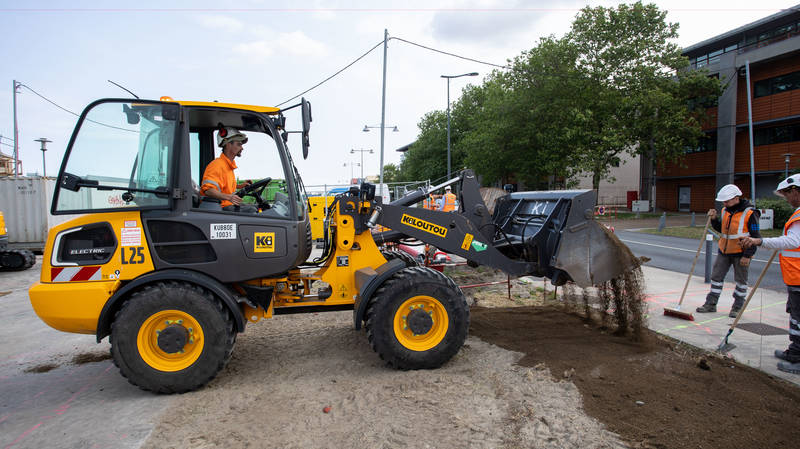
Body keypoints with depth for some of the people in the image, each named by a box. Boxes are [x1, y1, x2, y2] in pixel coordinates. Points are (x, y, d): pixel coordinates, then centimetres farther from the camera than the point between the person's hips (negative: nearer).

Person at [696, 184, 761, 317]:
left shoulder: (749, 214, -14)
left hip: (741, 253, -6)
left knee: (741, 280, 7)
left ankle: (737, 307, 18)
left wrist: (747, 255, -17)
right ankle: (711, 304, 16)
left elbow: (755, 237, -13)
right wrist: (714, 219, -3)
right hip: (724, 251, 6)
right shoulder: (725, 211, 4)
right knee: (716, 276, 8)